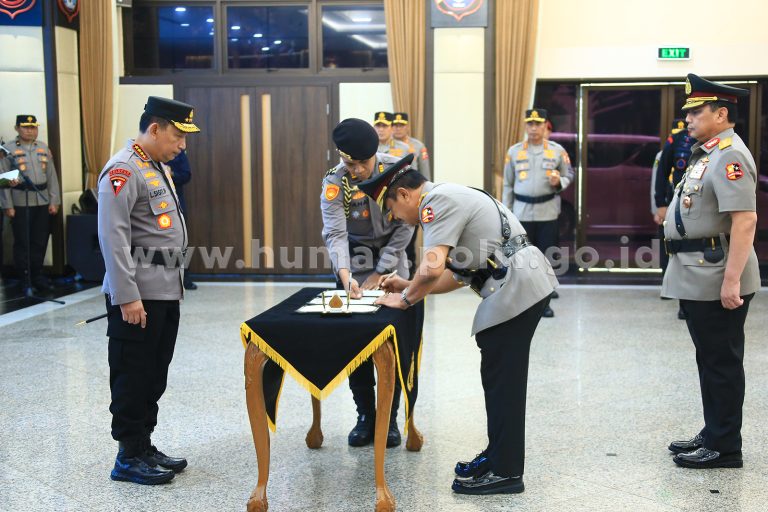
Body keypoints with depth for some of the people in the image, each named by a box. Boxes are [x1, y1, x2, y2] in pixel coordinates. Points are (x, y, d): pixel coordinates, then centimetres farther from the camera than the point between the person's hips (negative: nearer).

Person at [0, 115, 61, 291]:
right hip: (21, 203, -4)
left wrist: (54, 201, 3)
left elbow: (52, 176, 9)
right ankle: (22, 279, 12)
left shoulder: (44, 148, 9)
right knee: (22, 243, 2)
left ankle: (37, 276, 21)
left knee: (40, 242, 9)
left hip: (43, 202, 4)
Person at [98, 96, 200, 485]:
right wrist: (127, 297, -23)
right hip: (137, 296, -9)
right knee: (132, 378, 1)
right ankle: (129, 457, 12)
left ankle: (145, 447, 25)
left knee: (154, 378, 15)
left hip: (166, 292, 9)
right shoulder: (123, 171, -14)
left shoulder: (160, 168, 16)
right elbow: (113, 239, -21)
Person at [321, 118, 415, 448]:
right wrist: (345, 275, -40)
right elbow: (335, 234, -24)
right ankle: (365, 416, 13)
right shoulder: (334, 183, -16)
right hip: (354, 267, 0)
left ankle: (389, 418, 11)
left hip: (392, 265, 0)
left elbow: (405, 226, -11)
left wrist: (380, 273, -14)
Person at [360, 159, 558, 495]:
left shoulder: (437, 201, -11)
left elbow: (432, 268, -21)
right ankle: (500, 455, 27)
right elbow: (457, 276, 22)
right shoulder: (449, 198, 21)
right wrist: (407, 286, 21)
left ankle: (504, 471, 6)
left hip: (517, 287, -10)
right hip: (524, 284, 10)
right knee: (501, 376, 17)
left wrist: (405, 299, -4)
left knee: (501, 379, -2)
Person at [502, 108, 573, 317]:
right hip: (522, 212, 0)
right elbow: (508, 185, 6)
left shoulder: (558, 150, 2)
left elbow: (569, 175, 10)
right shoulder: (514, 151, 3)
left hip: (548, 212, 0)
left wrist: (559, 183, -14)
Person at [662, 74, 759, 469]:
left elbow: (745, 220, -24)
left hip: (716, 280, -10)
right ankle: (713, 435, 29)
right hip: (696, 278, 10)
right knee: (710, 360, 17)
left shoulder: (729, 157, -16)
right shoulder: (707, 153, 15)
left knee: (722, 363, 0)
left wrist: (731, 281, -26)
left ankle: (724, 448, 10)